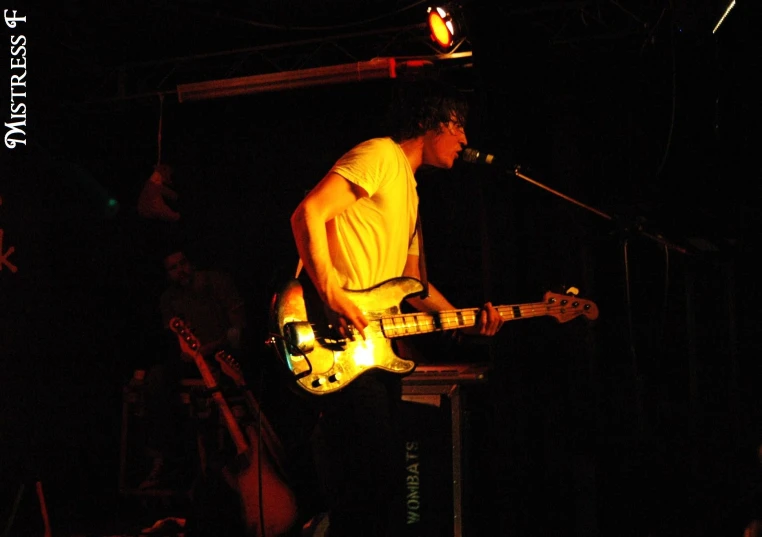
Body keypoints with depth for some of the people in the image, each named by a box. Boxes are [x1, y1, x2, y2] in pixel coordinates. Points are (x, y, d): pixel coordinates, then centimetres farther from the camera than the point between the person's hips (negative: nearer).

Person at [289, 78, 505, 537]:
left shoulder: (410, 189, 26)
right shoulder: (381, 156, -5)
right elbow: (308, 214, -18)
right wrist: (333, 297, -25)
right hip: (341, 344, -10)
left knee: (386, 471, 11)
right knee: (365, 480, -12)